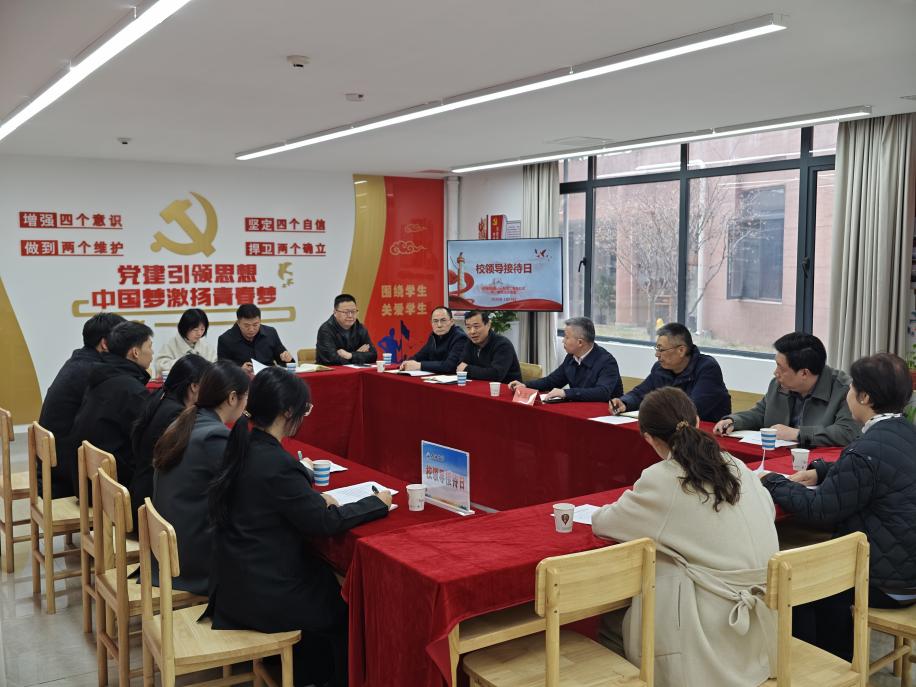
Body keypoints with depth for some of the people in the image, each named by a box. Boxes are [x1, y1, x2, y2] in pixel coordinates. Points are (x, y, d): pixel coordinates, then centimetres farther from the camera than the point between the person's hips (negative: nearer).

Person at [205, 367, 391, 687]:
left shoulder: (244, 448, 0)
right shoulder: (275, 463, -26)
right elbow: (325, 522, -19)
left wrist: (316, 499, 2)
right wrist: (377, 502, -7)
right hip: (263, 594, -8)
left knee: (326, 577, 23)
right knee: (346, 605, 13)